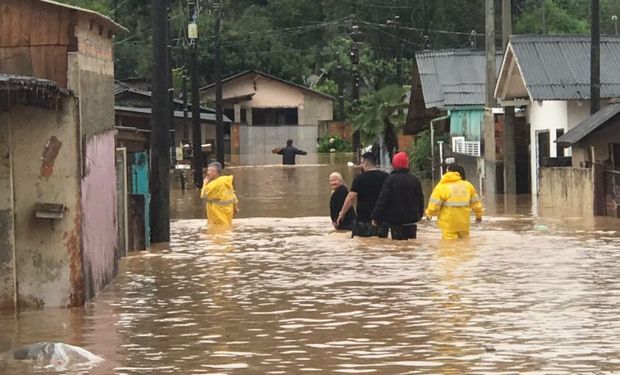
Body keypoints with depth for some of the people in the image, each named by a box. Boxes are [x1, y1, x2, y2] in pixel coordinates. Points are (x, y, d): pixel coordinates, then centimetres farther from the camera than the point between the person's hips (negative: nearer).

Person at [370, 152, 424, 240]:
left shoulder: (390, 179, -11)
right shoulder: (414, 180, 4)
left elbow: (382, 200, -13)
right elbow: (420, 200, 12)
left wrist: (375, 216, -8)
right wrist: (419, 215, 26)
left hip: (395, 220, -4)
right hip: (412, 219, 4)